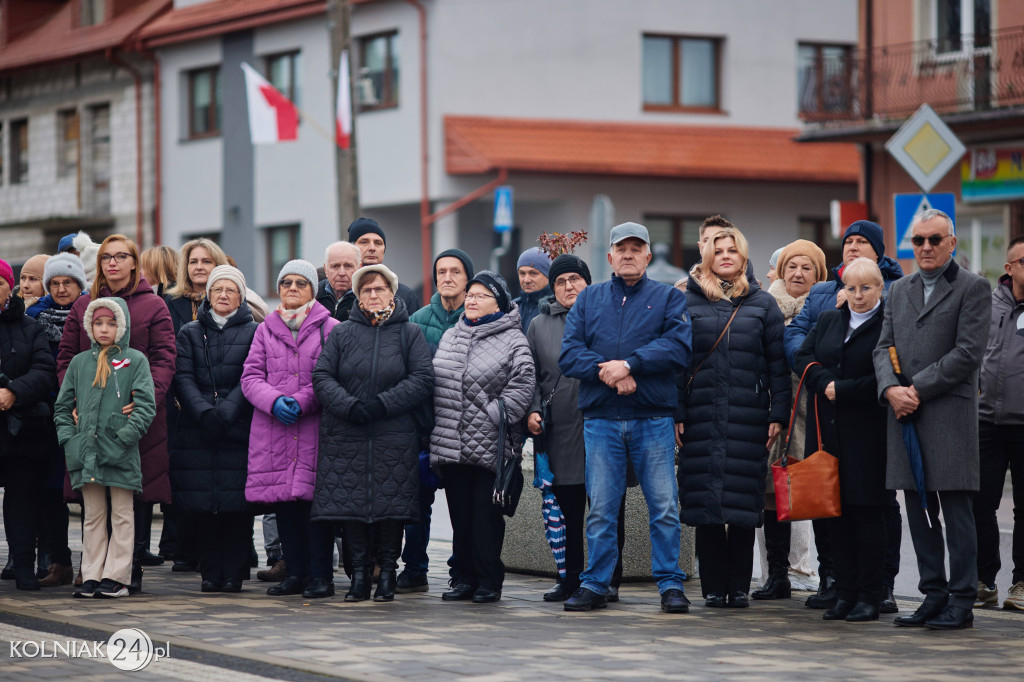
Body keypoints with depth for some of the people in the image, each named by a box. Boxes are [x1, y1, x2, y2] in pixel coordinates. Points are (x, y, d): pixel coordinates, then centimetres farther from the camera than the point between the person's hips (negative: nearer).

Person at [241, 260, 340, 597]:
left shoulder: (330, 328, 4)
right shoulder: (266, 329, 16)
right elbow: (251, 376, 9)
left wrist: (301, 401, -15)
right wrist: (274, 401, -10)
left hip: (316, 427, -4)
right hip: (273, 429, 4)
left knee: (316, 499, -7)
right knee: (283, 505, 5)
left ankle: (320, 573, 0)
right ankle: (295, 572, 13)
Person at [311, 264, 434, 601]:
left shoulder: (410, 334, 8)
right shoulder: (342, 333, 11)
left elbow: (423, 380, -2)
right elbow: (321, 376, 3)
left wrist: (381, 403, -13)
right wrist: (349, 406, -14)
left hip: (394, 437, -1)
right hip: (347, 436, 1)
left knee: (391, 506, -4)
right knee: (351, 505, -2)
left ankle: (387, 573, 6)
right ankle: (359, 571, 7)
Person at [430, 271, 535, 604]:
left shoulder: (513, 341, -3)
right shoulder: (450, 337, 17)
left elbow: (521, 387, -12)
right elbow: (434, 384, 19)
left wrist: (492, 416, -15)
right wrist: (437, 431, 12)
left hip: (490, 448, -6)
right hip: (450, 446, 6)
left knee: (486, 515, -4)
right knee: (460, 514, 8)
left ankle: (489, 580, 4)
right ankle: (465, 577, 16)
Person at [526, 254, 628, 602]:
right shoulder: (540, 325, 15)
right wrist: (533, 410, 2)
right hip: (560, 430, 2)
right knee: (568, 508, 6)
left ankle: (609, 578, 7)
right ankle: (571, 578, 15)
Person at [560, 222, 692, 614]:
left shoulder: (669, 299, 8)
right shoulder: (588, 300, 14)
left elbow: (678, 347, -9)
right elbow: (569, 354, 2)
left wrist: (629, 364, -17)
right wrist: (606, 372, -15)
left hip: (653, 420, -1)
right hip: (601, 420, 2)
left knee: (664, 507, -2)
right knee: (601, 508, 4)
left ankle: (670, 583, 6)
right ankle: (595, 585, 11)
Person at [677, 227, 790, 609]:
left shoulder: (763, 304, 10)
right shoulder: (688, 303, 8)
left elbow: (778, 362, 7)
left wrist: (778, 414, -1)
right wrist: (676, 413, -3)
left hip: (749, 417, 0)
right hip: (701, 416, 0)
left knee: (744, 503, -1)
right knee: (706, 503, -1)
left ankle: (739, 587, 6)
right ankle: (713, 587, 5)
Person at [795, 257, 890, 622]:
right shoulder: (827, 321, 15)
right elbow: (803, 357, 8)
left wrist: (842, 390, -13)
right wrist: (825, 382, -9)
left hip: (867, 435, -6)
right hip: (827, 431, 6)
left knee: (867, 512, -2)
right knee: (835, 512, 7)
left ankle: (870, 597, 4)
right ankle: (845, 593, 14)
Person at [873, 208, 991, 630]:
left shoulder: (972, 288, 0)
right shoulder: (899, 292, 19)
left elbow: (968, 352, -9)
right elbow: (884, 348, 13)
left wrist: (918, 389, -13)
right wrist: (891, 389, -7)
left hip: (950, 414, -6)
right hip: (906, 416, 6)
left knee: (956, 509, -4)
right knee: (919, 511, 8)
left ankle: (961, 602, -1)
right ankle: (933, 596, 16)